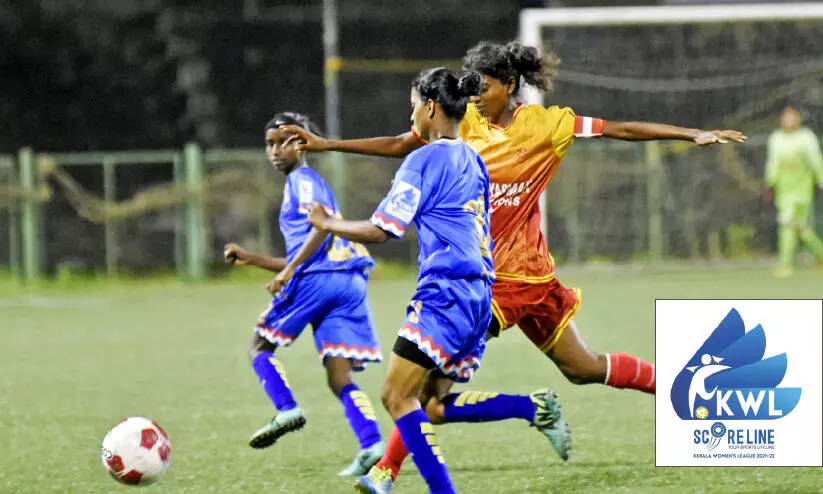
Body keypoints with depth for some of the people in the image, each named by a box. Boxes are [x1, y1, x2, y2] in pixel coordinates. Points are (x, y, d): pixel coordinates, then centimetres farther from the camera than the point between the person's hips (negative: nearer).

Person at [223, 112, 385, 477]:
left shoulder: (302, 180, 3)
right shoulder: (312, 183, 31)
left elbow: (322, 225, -15)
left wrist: (289, 270, -17)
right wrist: (251, 259, 34)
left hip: (318, 279, -8)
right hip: (350, 282, 8)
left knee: (259, 345, 8)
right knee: (339, 378, 0)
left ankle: (287, 409, -11)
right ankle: (371, 444, -18)